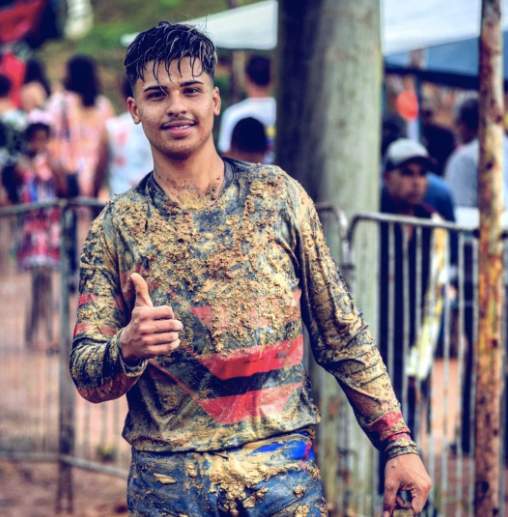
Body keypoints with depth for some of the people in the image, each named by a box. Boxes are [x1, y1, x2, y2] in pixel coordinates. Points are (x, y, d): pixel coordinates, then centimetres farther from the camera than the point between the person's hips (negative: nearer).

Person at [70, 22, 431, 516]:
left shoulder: (277, 194, 2)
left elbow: (342, 335, 5)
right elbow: (85, 375, -1)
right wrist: (126, 349, -23)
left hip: (281, 471, 0)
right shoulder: (116, 228, 1)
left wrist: (398, 443, 1)